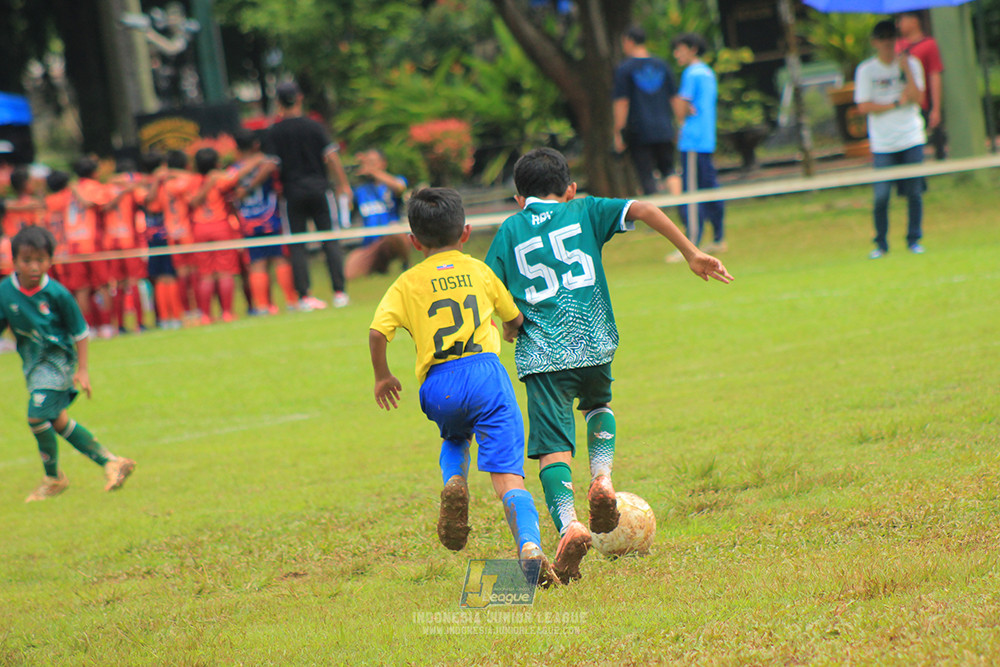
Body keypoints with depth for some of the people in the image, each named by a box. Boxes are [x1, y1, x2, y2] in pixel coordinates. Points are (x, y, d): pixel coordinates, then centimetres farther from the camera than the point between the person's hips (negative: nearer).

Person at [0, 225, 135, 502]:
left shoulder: (57, 294, -17)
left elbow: (80, 331, -6)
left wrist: (82, 370, -8)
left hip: (58, 359, -5)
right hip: (32, 363, 5)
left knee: (37, 416, -15)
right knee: (57, 421, 9)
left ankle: (53, 478, 6)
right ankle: (110, 462, 22)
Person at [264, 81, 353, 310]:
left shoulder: (274, 132, -3)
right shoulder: (314, 126, -1)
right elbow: (330, 156, -5)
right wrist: (343, 184, 2)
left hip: (292, 191, 0)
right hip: (318, 188, 0)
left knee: (296, 246, 4)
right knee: (330, 241, 3)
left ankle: (304, 296, -2)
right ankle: (339, 293, -2)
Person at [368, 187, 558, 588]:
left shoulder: (407, 284, 11)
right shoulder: (479, 271, 17)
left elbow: (378, 332, -2)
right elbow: (514, 318, 30)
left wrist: (382, 376, 15)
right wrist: (511, 333, 54)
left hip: (439, 384, 0)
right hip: (485, 370, 0)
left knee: (455, 439, 34)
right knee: (507, 474, -7)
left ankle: (454, 481, 1)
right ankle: (529, 545, -31)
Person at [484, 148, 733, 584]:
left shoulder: (510, 230, 14)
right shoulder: (585, 211, 14)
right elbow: (643, 210, -1)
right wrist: (691, 253, -1)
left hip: (541, 351, -1)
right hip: (593, 342, 1)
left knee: (553, 446, -5)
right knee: (597, 403, 31)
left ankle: (568, 523, -29)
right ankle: (602, 476, 6)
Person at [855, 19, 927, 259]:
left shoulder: (910, 64, 5)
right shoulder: (866, 70, 1)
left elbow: (918, 98, -6)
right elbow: (864, 106, -6)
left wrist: (906, 70, -14)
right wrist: (896, 103, -10)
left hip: (911, 140, 1)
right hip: (882, 144, -1)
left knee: (914, 192, 0)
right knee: (881, 196, -7)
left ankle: (914, 239, 13)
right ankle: (881, 243, 7)